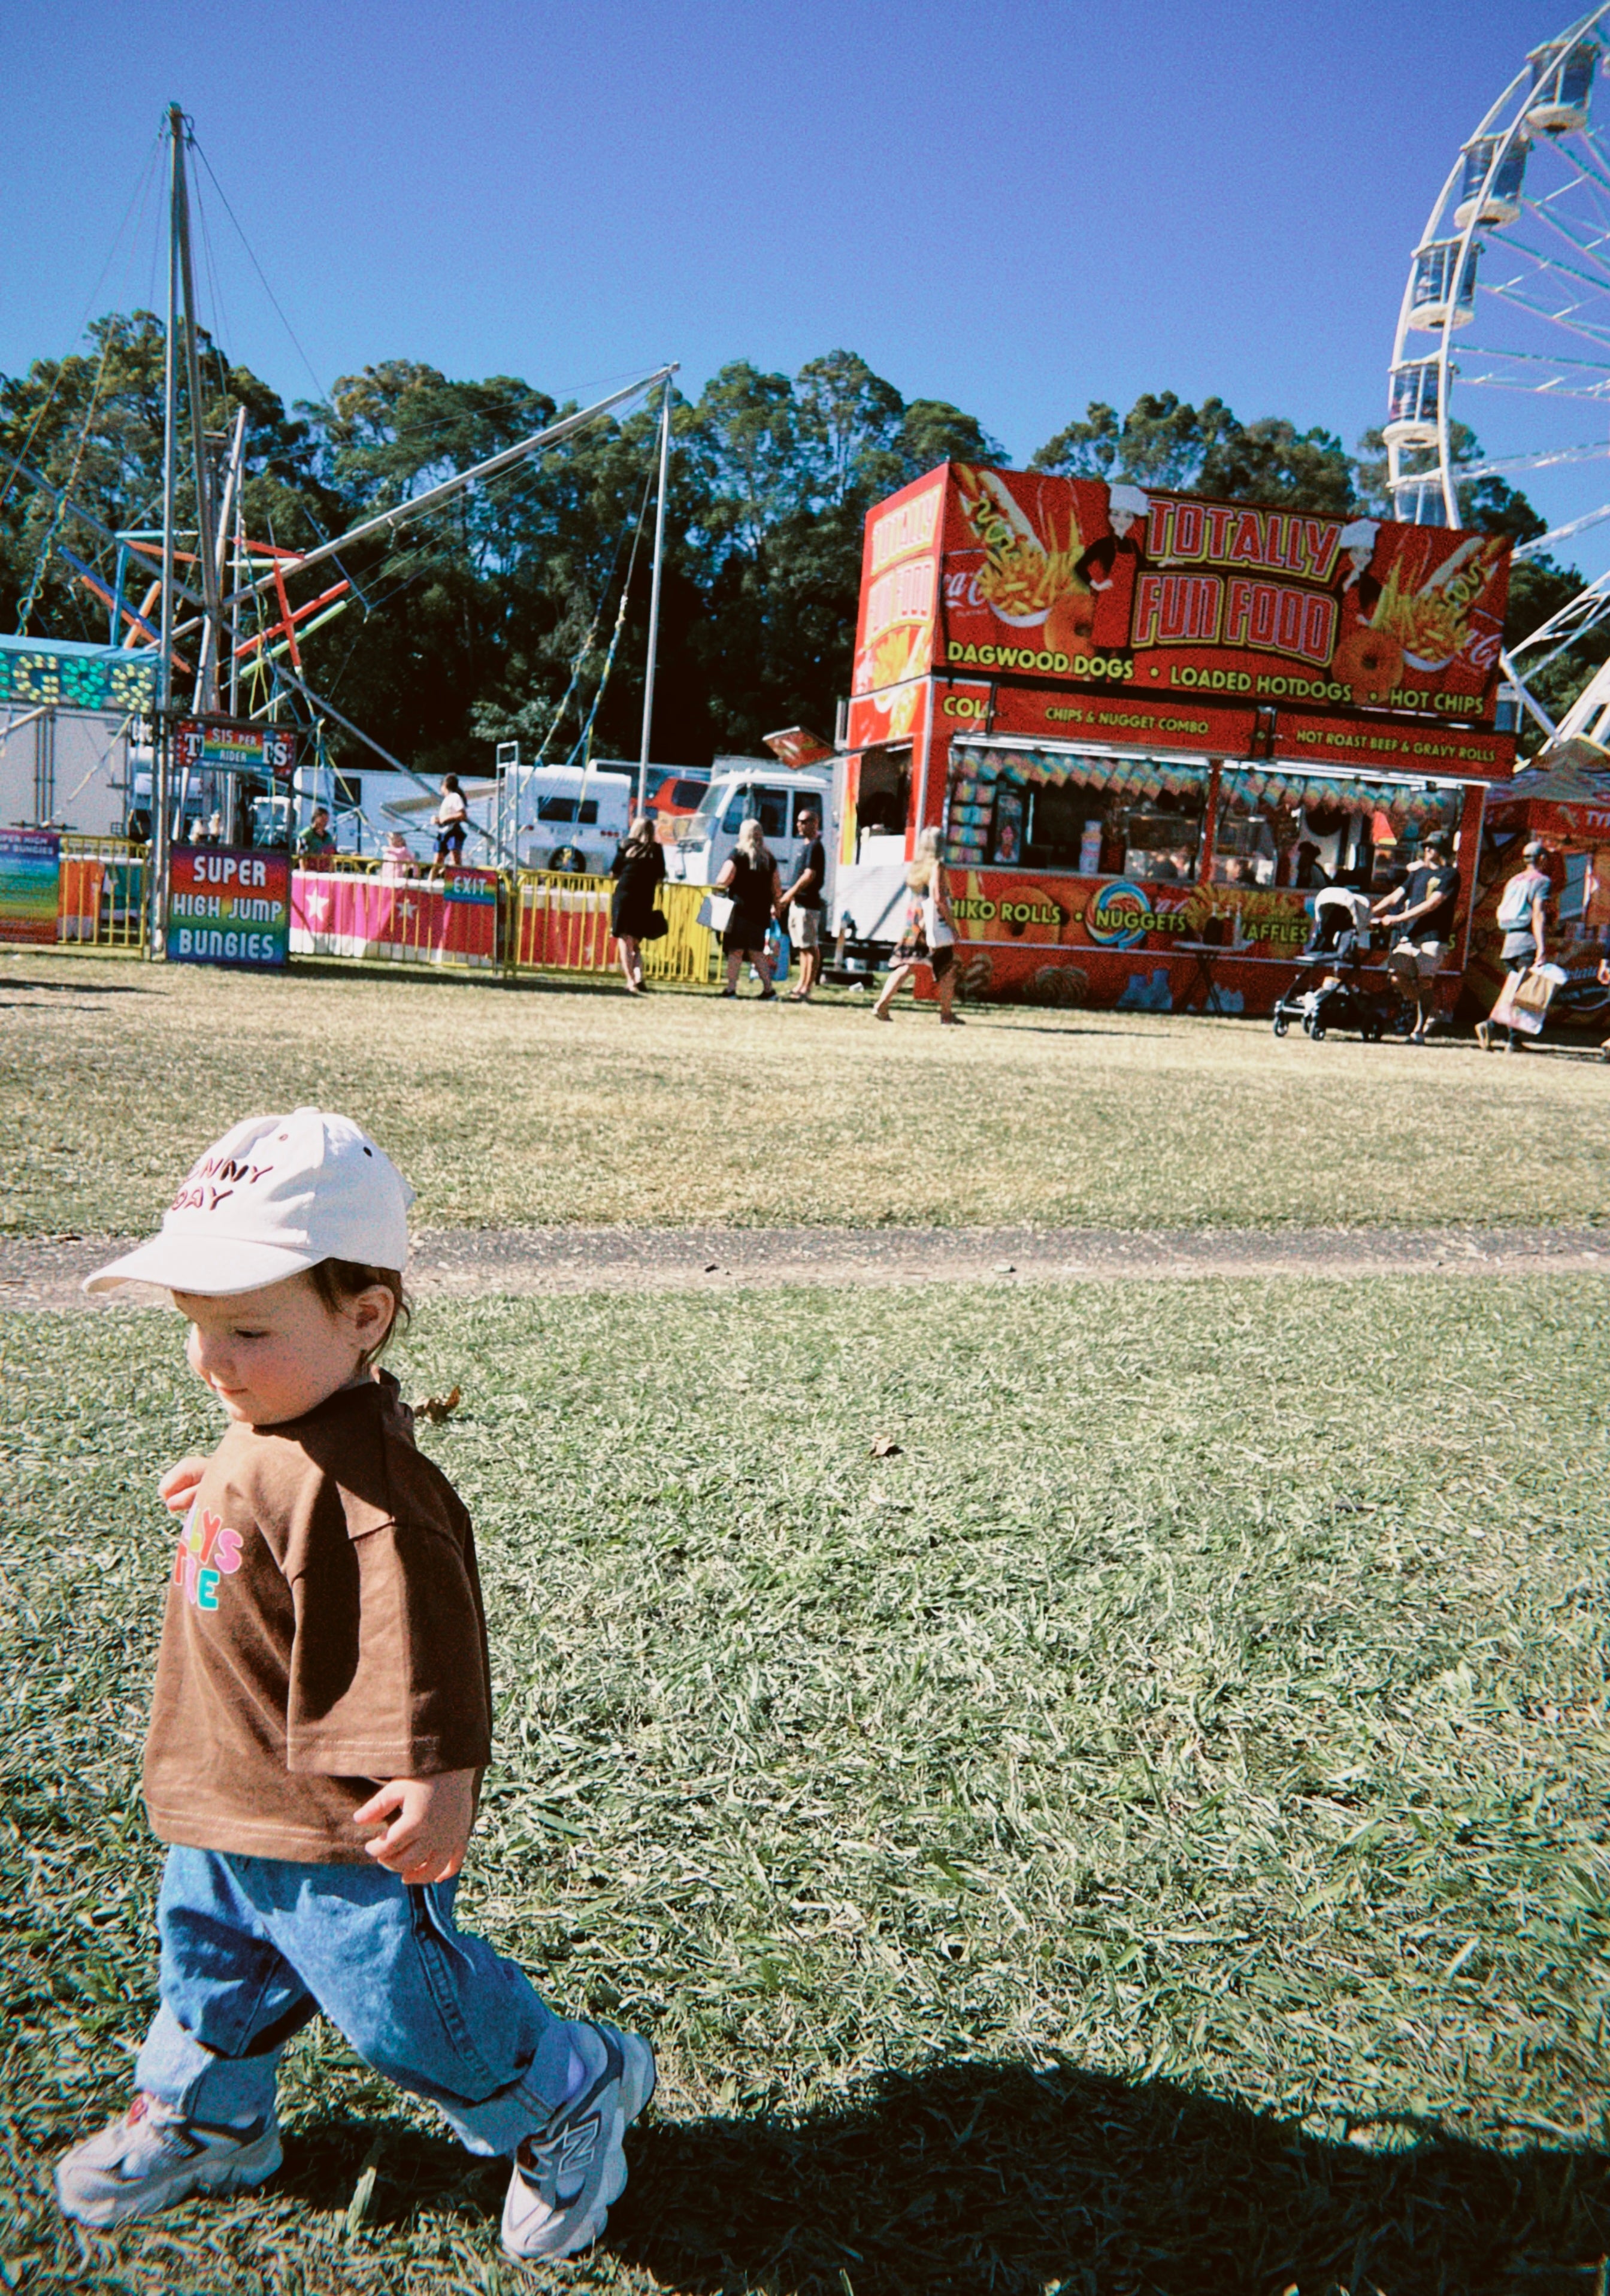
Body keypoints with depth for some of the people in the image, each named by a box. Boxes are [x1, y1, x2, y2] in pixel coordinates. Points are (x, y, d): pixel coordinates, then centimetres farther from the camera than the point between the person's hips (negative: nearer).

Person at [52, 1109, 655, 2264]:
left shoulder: (351, 1479, -34)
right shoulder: (276, 1432, -1)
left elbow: (415, 1618, -37)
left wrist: (434, 1773, -40)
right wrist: (229, 1485, 38)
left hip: (342, 1823, -9)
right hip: (231, 1808, 9)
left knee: (400, 2003, 6)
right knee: (210, 1960, 27)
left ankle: (573, 2090, 30)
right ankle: (203, 2119, 55)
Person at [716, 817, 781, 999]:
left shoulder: (738, 856, -6)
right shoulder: (769, 859, 9)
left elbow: (722, 882, -13)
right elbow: (777, 889, 12)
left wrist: (719, 888, 7)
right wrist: (776, 907, 24)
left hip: (740, 910, -5)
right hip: (761, 912, 5)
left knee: (735, 951, -1)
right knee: (757, 951, 13)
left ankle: (731, 989, -3)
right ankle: (768, 989, 11)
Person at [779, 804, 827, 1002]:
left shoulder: (815, 846, -12)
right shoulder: (808, 845, 18)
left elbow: (809, 876, -20)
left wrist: (790, 895, -17)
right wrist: (788, 897, 19)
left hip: (808, 904, -10)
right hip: (800, 903, 10)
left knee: (811, 948, -8)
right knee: (803, 948, 13)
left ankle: (806, 990, -10)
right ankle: (802, 986, 19)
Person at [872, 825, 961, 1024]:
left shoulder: (914, 867, 11)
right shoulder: (936, 867, -9)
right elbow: (938, 898, -16)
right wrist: (952, 925, -11)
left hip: (913, 925, 6)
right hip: (936, 927, -6)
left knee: (905, 967, 3)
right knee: (947, 970, 8)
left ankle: (881, 1006, -10)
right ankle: (947, 1015, 12)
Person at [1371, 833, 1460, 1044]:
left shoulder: (1450, 874, 0)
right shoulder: (1418, 873, 20)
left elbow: (1433, 904, -11)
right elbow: (1395, 896, 16)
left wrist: (1398, 918, -16)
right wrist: (1370, 913, 2)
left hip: (1433, 936, -5)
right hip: (1409, 934, 5)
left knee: (1424, 982, -9)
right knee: (1398, 979, -5)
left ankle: (1419, 1030, -2)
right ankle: (1418, 1006, 22)